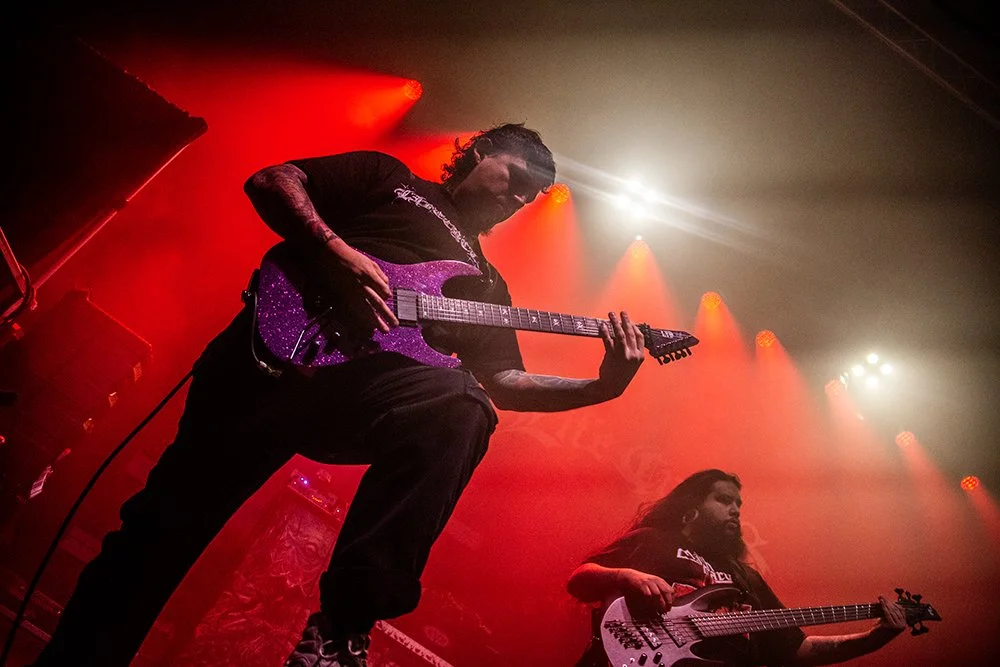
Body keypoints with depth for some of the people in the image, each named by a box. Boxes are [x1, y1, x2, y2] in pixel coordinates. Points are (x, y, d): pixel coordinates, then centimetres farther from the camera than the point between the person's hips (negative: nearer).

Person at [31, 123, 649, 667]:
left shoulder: (485, 283, 30)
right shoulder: (388, 176, 22)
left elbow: (502, 380, 20)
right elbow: (272, 181, 12)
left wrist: (601, 386, 6)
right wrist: (336, 251, -6)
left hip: (365, 387, 2)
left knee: (461, 405, -31)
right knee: (173, 518, -10)